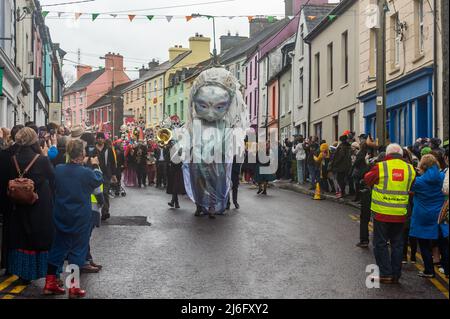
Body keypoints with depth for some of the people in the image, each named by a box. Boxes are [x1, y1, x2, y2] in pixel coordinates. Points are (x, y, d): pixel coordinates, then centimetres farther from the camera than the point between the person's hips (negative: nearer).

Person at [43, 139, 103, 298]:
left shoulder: (58, 169, -9)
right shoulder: (86, 173, -19)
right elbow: (99, 180, 1)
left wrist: (81, 164, 13)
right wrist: (95, 166, 16)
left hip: (61, 217, 4)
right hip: (81, 218, -4)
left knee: (58, 247, 14)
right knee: (77, 249, 7)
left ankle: (50, 283, 19)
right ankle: (74, 287, 10)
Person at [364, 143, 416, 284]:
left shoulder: (380, 167, -10)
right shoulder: (410, 169, 0)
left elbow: (367, 179, 4)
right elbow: (411, 187, 13)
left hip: (382, 213, -3)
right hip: (400, 214, 3)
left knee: (380, 244, 8)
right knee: (397, 244, 13)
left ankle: (385, 274, 7)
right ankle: (396, 275, 17)